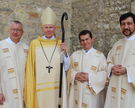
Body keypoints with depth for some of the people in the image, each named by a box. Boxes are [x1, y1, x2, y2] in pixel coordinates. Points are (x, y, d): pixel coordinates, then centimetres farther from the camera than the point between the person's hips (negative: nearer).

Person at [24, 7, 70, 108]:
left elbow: (66, 67, 3)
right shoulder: (34, 43, -3)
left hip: (56, 87, 2)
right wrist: (30, 88, 1)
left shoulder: (60, 44, 4)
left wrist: (65, 53, -11)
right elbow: (30, 68, 1)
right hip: (39, 88, -1)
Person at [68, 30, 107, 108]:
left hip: (92, 92, -2)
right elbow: (70, 70, 8)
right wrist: (76, 75, -12)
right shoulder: (75, 55, 10)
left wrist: (89, 77, -17)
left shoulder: (100, 55, -1)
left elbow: (104, 74, -7)